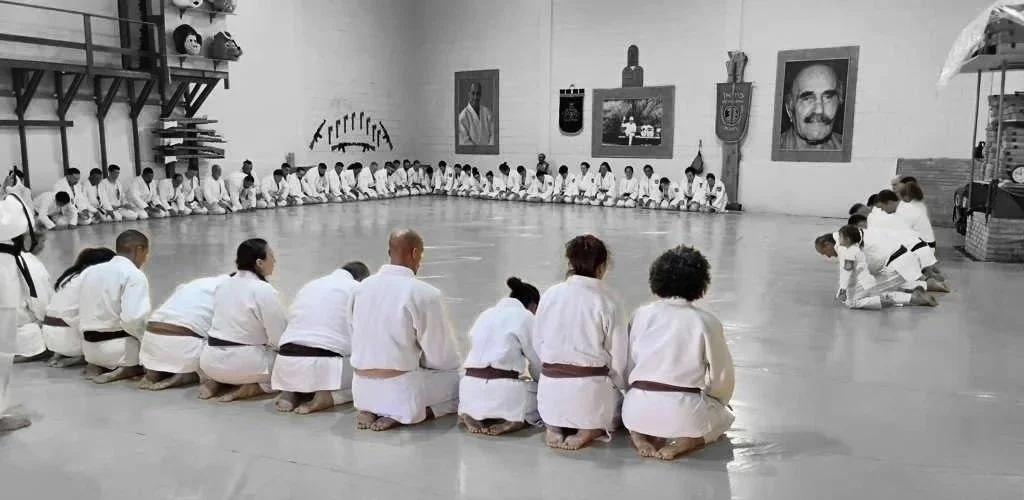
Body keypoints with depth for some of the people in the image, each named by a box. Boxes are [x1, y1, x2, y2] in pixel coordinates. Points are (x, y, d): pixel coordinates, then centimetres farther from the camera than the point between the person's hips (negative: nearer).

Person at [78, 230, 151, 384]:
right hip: (118, 348, -8)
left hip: (90, 347, 8)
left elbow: (82, 316, 14)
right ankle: (128, 369, -14)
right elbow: (132, 319, -26)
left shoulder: (89, 271, 11)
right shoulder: (134, 275, -14)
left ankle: (100, 365, 5)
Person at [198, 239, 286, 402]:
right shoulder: (264, 291, -17)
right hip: (241, 363, -7)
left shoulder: (223, 285, 7)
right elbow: (280, 337, -14)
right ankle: (244, 389, -8)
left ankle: (215, 381, 9)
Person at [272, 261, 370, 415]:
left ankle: (292, 392, 7)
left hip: (286, 363, 7)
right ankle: (327, 397, -9)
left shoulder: (310, 285, 25)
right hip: (323, 365, -6)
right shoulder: (357, 289, 6)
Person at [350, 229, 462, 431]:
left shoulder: (364, 286, 4)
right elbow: (442, 354, -9)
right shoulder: (424, 293, -14)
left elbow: (357, 337, 13)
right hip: (401, 388, -7)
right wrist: (458, 366, 16)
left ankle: (369, 410, 7)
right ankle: (400, 415, -6)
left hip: (361, 389, 7)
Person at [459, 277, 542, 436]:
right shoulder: (525, 317, 1)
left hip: (470, 393, 6)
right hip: (503, 393, -6)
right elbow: (538, 364, 5)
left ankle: (472, 415, 8)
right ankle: (516, 421, -7)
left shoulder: (485, 315, 19)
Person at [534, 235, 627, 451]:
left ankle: (554, 427, 5)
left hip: (550, 389, 4)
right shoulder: (607, 302, -11)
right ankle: (588, 431, 0)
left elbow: (538, 343, 7)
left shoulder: (550, 295, -1)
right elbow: (618, 355, -5)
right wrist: (621, 384, 14)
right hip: (590, 389, -3)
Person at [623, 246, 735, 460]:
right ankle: (685, 441, -2)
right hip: (684, 412, -3)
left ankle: (639, 434, 4)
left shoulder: (641, 315, 1)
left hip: (638, 410, 3)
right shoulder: (707, 322, -5)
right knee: (723, 415, 28)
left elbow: (627, 365, 6)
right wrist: (718, 401, 23)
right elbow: (722, 376, 2)